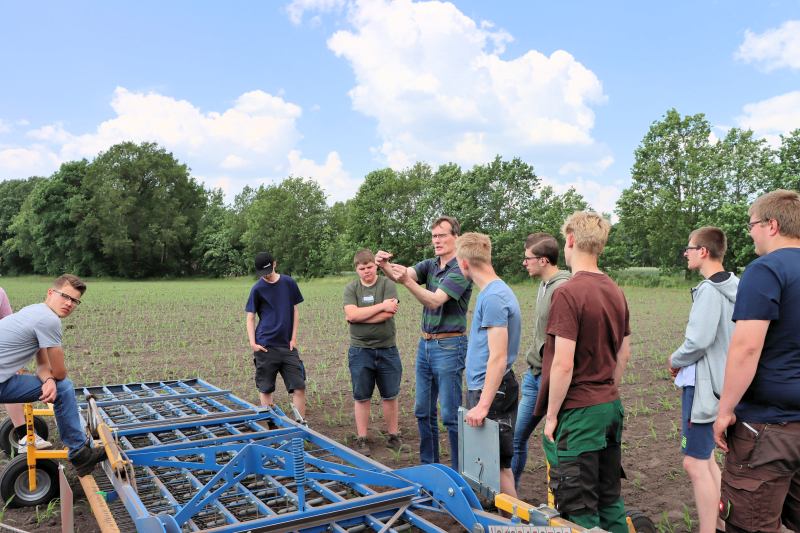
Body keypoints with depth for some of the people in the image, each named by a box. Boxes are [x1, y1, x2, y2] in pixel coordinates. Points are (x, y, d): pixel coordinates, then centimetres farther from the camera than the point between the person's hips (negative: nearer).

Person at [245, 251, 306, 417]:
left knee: (299, 387, -2)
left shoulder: (289, 283, 4)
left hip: (287, 345, 2)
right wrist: (252, 343, -10)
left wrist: (294, 338, 1)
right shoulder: (258, 289, -1)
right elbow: (250, 318, 2)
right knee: (265, 389, 5)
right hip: (265, 347, -2)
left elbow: (295, 311, 9)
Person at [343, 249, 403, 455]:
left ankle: (393, 436, 25)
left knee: (390, 396, 11)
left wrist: (360, 316, -14)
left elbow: (388, 314, -16)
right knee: (361, 397, 8)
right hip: (360, 350, 0)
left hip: (387, 349, 0)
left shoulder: (388, 285, -2)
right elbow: (352, 314, -15)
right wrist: (381, 306, -15)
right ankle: (362, 439, 20)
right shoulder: (351, 288, 2)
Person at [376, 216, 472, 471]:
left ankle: (459, 472, 11)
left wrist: (407, 281, -39)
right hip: (425, 343, 8)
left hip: (449, 346, -8)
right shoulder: (430, 265, 9)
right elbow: (403, 274, -9)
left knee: (450, 414, -2)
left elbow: (435, 301, -24)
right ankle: (428, 464, 29)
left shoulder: (460, 270, -13)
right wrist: (384, 265, -30)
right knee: (423, 411, 15)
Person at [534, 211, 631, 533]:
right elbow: (624, 354, 14)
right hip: (611, 408, 8)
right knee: (610, 499, 20)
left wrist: (551, 415, -10)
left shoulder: (568, 293, -18)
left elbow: (563, 364, -20)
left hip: (577, 412, -8)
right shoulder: (616, 292, 6)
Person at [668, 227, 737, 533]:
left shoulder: (710, 290, -19)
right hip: (720, 381, 10)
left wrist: (675, 361, -6)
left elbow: (697, 342, -25)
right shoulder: (732, 288, 10)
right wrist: (686, 363, 11)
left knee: (695, 464, -3)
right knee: (705, 458, 21)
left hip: (703, 386, -10)